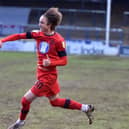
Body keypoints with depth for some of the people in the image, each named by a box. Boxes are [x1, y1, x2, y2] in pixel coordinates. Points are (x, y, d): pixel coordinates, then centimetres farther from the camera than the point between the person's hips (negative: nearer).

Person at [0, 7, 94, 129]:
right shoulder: (38, 34, -2)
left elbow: (64, 61, -13)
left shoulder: (59, 40, -19)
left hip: (48, 77, -7)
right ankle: (86, 108, 27)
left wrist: (51, 62, -31)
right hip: (41, 74, 7)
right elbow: (20, 36, -6)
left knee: (26, 99, -2)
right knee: (55, 101, 19)